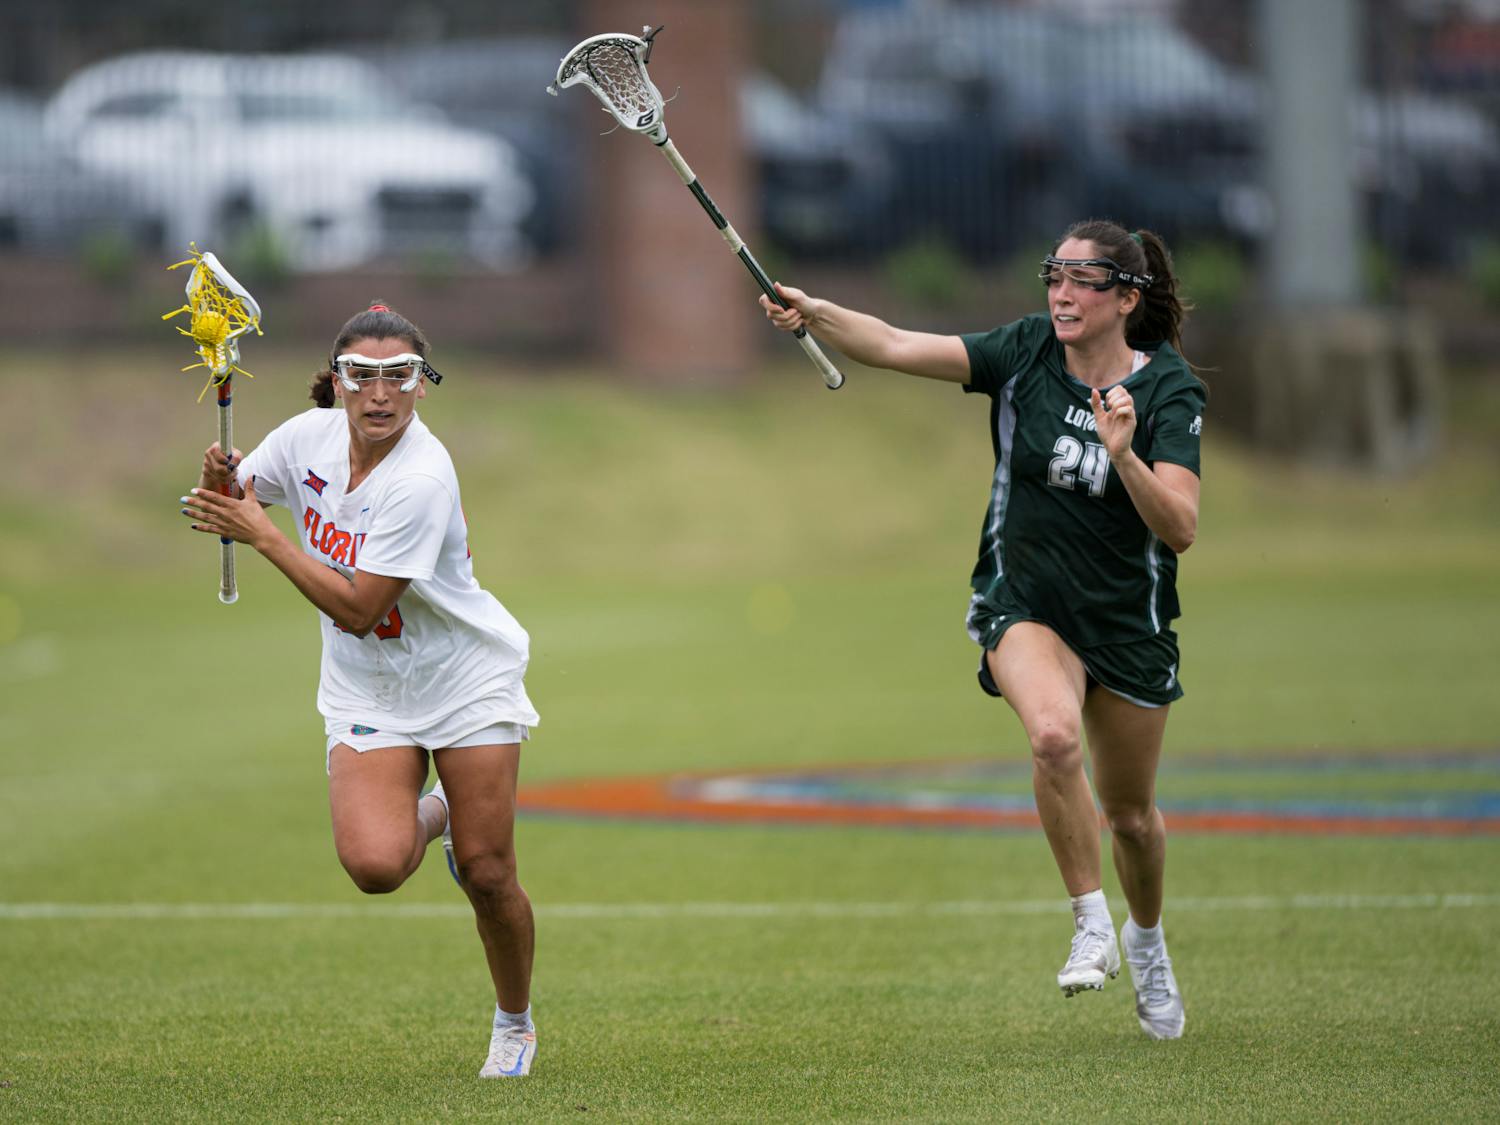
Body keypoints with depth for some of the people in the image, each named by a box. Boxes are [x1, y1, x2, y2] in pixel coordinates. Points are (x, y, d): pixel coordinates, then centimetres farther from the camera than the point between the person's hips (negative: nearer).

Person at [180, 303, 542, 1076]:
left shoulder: (422, 478, -27)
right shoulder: (310, 438, -9)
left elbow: (357, 608, -27)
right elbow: (222, 506, 6)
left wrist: (261, 534, -26)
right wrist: (219, 481, -18)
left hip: (467, 679, -4)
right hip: (366, 690, 4)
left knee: (487, 874, -3)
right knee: (374, 864, -19)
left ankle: (514, 1024, 23)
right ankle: (429, 816, 18)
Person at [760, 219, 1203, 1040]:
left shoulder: (1170, 391, -12)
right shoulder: (1026, 353, -8)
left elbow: (1180, 528, -21)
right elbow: (896, 347, -16)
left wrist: (1123, 455, -36)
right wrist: (813, 314, -31)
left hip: (1129, 623, 0)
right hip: (1022, 603, 0)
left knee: (1130, 815, 12)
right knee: (1053, 734, -32)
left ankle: (1146, 937, 44)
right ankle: (1092, 927, -15)